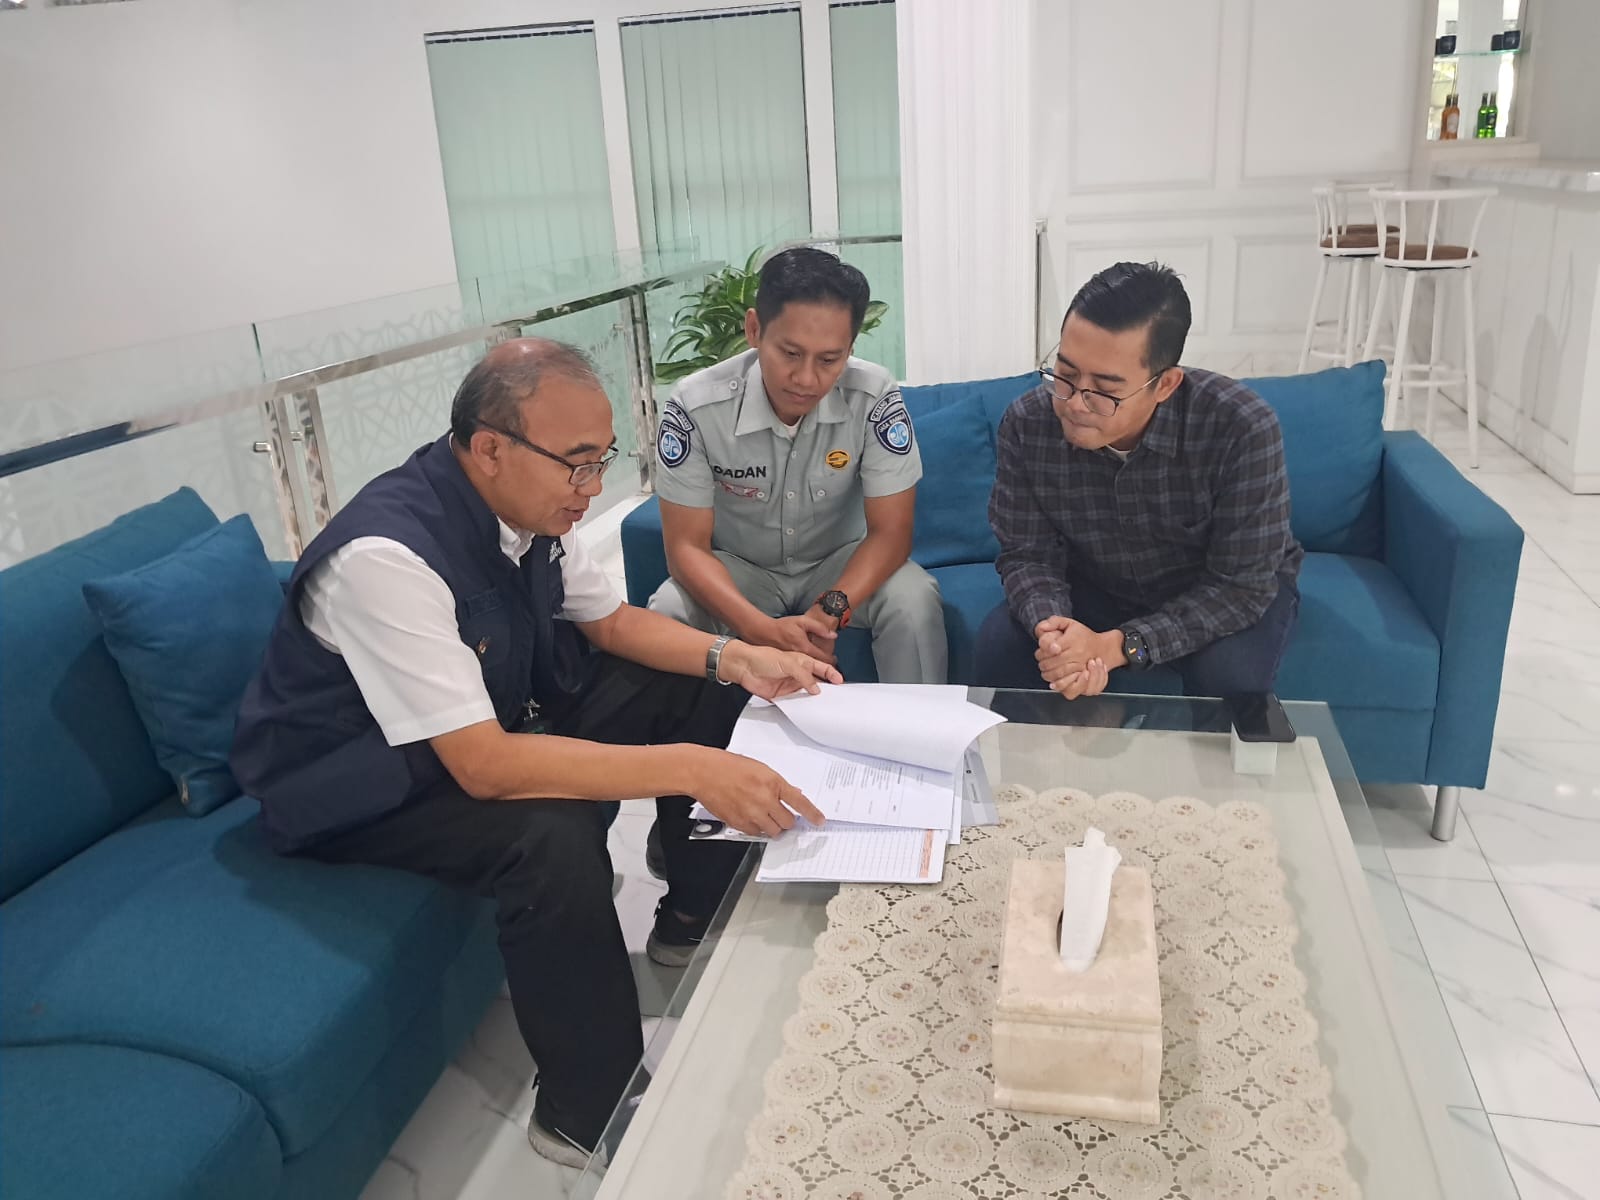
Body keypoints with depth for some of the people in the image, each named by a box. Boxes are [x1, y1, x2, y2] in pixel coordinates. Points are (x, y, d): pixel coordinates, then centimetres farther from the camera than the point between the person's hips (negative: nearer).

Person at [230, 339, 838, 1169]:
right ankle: (589, 1112, -13)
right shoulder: (386, 556, -34)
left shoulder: (526, 504, -11)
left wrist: (733, 657, -12)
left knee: (705, 689, -1)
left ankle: (692, 923, 16)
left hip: (497, 712, 8)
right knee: (554, 836, -36)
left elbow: (611, 622, 5)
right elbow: (485, 767, -36)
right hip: (359, 785, -7)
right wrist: (688, 768, -40)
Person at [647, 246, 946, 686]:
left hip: (840, 562, 1)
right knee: (667, 615, -28)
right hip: (737, 568, 0)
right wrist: (761, 629, -36)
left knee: (914, 603, -28)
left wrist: (830, 612, -35)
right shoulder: (696, 405, -23)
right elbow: (686, 545, -20)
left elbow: (890, 532, -17)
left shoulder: (875, 397, -22)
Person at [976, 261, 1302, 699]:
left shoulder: (1241, 428, -32)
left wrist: (1119, 646, -40)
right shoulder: (1027, 424, -22)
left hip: (1226, 592, -2)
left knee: (1229, 675, -33)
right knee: (1000, 645, -22)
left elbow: (1241, 585, -28)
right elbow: (1026, 556, -14)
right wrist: (1050, 629, -37)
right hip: (1099, 589, 2)